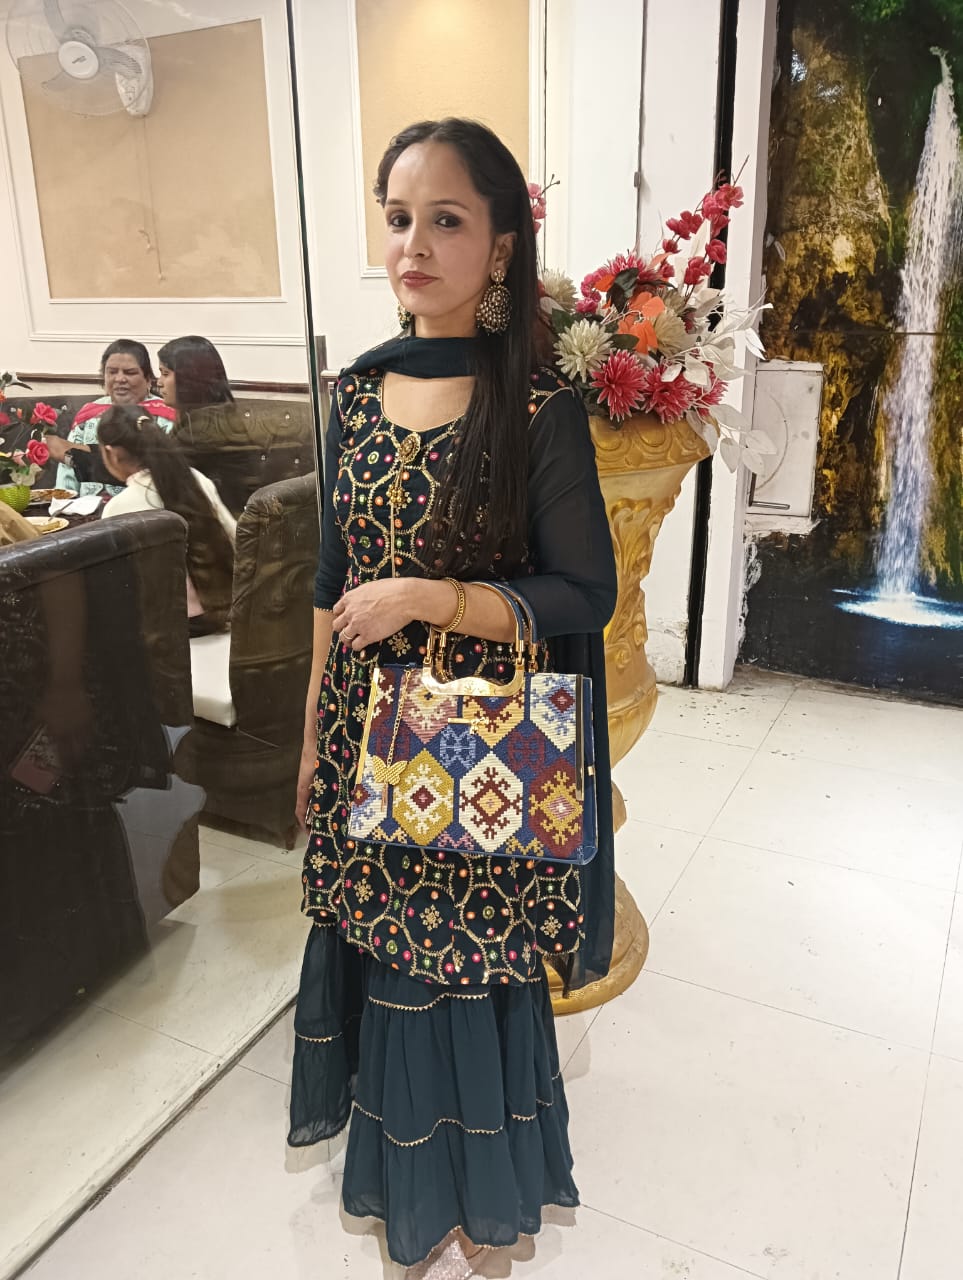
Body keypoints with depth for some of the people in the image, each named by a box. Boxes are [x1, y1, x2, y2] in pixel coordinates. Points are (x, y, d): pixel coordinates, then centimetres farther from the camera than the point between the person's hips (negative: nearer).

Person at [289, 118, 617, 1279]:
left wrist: (423, 597, -19)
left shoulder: (539, 410, -13)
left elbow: (585, 598, -11)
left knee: (463, 960, 12)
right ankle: (398, 1153, 49)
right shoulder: (358, 391, 3)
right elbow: (333, 583, 8)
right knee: (378, 945, 19)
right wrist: (314, 739, 10)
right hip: (366, 735, 5)